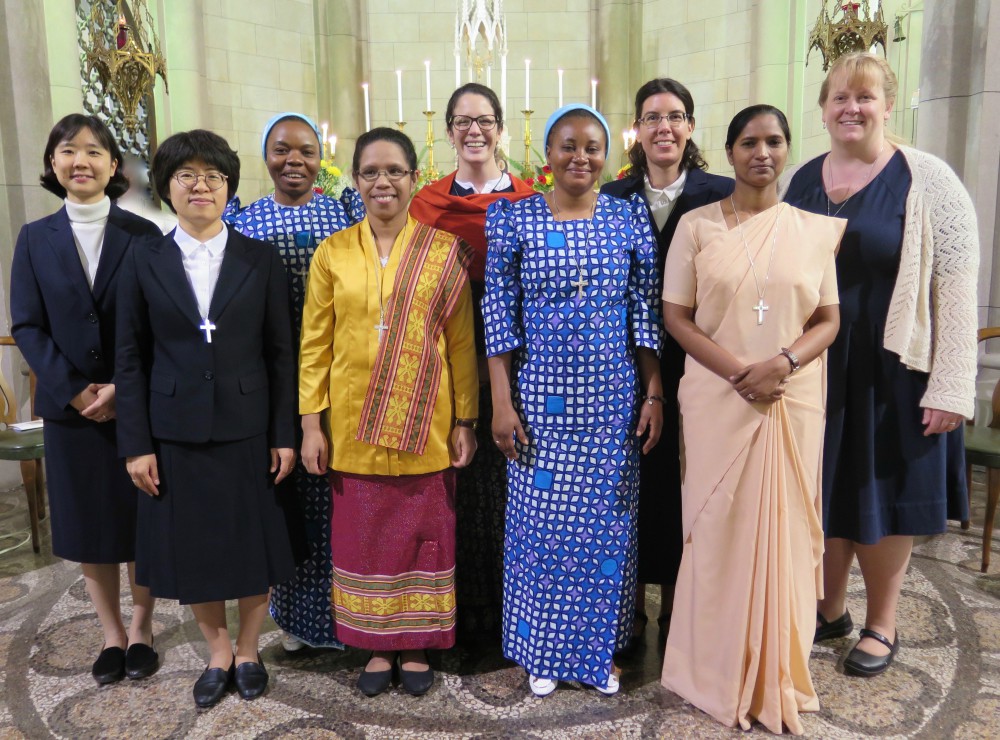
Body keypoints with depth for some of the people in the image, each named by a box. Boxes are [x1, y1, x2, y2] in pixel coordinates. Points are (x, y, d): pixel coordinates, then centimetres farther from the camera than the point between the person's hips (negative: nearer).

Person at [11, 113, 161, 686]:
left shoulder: (143, 235, -1)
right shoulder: (35, 238, 5)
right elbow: (27, 326, 1)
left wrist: (124, 388, -14)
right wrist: (73, 390, -10)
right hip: (71, 408, 2)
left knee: (142, 522, 7)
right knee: (88, 527, 10)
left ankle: (142, 629, 26)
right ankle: (112, 635, 27)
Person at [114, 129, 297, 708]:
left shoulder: (261, 259, 0)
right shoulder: (144, 263, 2)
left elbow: (281, 352, -1)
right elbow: (131, 359, 2)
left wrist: (284, 434, -4)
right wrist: (136, 444, -3)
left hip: (248, 429, -1)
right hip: (176, 432, 1)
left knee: (255, 545, 9)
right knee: (192, 547, 11)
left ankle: (248, 651, 32)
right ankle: (218, 654, 33)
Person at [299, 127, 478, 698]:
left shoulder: (445, 251, -1)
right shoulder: (333, 253, 3)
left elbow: (461, 343, 0)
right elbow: (315, 344, 3)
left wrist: (465, 421, -2)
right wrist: (311, 424, -1)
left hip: (424, 425, -1)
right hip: (353, 427, 2)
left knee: (423, 533, 9)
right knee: (362, 536, 11)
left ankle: (416, 646, 29)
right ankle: (378, 645, 30)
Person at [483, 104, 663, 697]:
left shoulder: (629, 217, 3)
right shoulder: (516, 218, 0)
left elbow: (647, 312, 4)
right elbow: (500, 315, -2)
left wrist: (654, 392, -1)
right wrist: (502, 402, -6)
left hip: (614, 397, 1)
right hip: (540, 394, -1)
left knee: (608, 520, 9)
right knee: (540, 519, 7)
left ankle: (601, 647, 30)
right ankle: (543, 651, 28)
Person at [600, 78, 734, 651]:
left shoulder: (722, 195, 0)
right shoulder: (612, 199, 5)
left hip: (694, 365, -1)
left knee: (682, 483, 7)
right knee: (633, 481, 8)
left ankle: (675, 609, 26)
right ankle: (631, 610, 24)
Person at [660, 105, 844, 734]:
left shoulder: (814, 230, 7)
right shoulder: (697, 226, 2)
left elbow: (829, 321, 6)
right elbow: (675, 315, -3)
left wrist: (782, 363, -14)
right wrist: (740, 372, -14)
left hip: (794, 403, 2)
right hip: (717, 400, -1)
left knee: (784, 526, 6)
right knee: (718, 527, 2)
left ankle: (778, 672, 24)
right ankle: (719, 671, 19)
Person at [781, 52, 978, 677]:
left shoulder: (927, 181, -7)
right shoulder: (801, 181, 6)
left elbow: (957, 286, -11)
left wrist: (951, 386, -16)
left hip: (892, 369, -4)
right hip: (816, 368, 4)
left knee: (882, 492, 8)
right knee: (825, 489, 13)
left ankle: (882, 625, 29)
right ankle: (830, 609, 33)